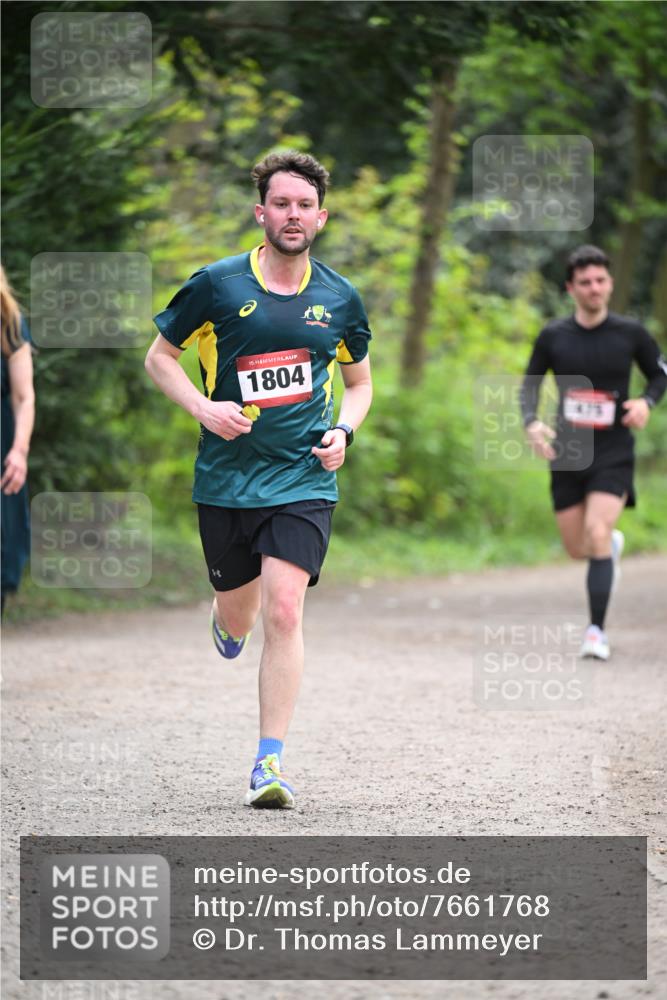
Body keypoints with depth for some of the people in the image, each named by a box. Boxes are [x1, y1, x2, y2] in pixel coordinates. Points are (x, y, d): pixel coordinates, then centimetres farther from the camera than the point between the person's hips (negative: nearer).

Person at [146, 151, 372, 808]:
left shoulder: (340, 299, 5)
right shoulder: (217, 284, -3)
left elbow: (359, 382, 20)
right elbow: (159, 357, 6)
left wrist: (343, 432, 0)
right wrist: (203, 408, -10)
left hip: (304, 479, 0)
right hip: (226, 477, 0)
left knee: (283, 611, -16)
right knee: (237, 617, 11)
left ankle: (269, 762, -12)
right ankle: (226, 619, 52)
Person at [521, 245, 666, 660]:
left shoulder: (630, 333, -3)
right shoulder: (553, 337, -1)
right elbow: (531, 383, 12)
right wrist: (532, 424, -7)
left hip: (614, 454, -3)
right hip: (567, 454, 3)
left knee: (596, 533, -21)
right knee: (577, 548, 7)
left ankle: (597, 632, -18)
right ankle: (612, 546, 46)